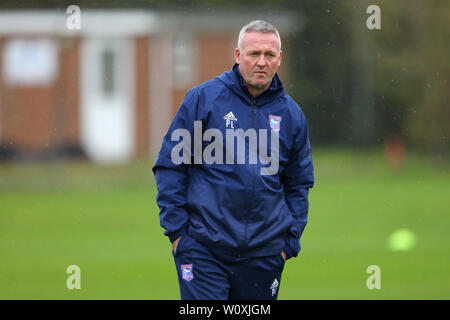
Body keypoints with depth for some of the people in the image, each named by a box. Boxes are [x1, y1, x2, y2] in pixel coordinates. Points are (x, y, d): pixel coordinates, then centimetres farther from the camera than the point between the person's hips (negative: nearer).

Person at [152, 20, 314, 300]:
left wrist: (290, 241, 8)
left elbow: (299, 183, 17)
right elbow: (170, 166, 1)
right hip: (203, 247, -3)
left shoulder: (291, 114, 9)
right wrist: (176, 229, -5)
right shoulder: (203, 98, -1)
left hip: (264, 253, 3)